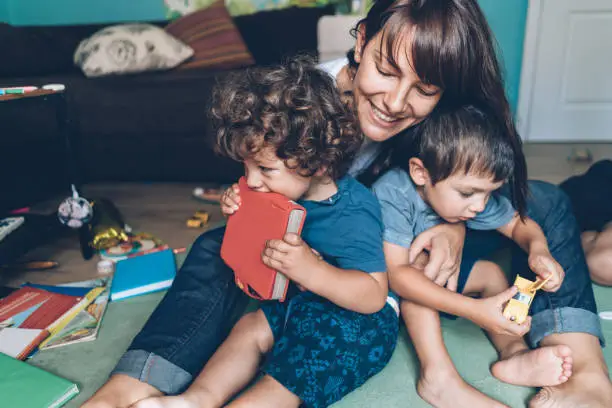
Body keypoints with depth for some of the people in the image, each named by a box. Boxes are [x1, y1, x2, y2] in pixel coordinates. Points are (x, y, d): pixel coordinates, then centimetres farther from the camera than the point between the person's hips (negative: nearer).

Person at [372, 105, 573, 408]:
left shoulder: (475, 193, -15)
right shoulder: (392, 194, -36)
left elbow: (519, 224, -1)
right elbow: (396, 273, -41)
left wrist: (538, 248, -27)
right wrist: (473, 310, -46)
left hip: (437, 271, 7)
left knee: (491, 272, -3)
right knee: (421, 264, -32)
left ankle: (513, 352, -10)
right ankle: (438, 374, -33)